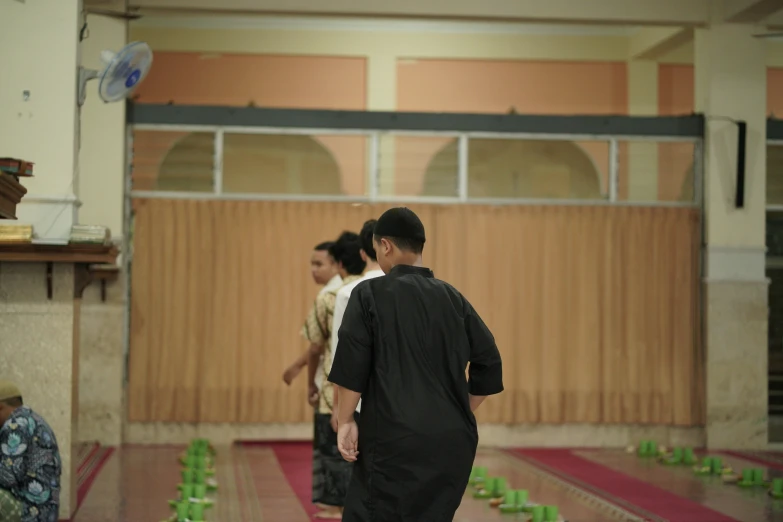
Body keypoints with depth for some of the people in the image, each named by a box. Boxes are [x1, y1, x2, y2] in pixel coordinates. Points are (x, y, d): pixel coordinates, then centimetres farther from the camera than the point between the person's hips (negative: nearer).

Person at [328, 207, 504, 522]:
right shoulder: (453, 299, 11)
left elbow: (351, 366, -8)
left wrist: (346, 420, 2)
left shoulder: (370, 294, -3)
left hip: (396, 438, -5)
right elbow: (489, 364, 12)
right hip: (454, 439, 6)